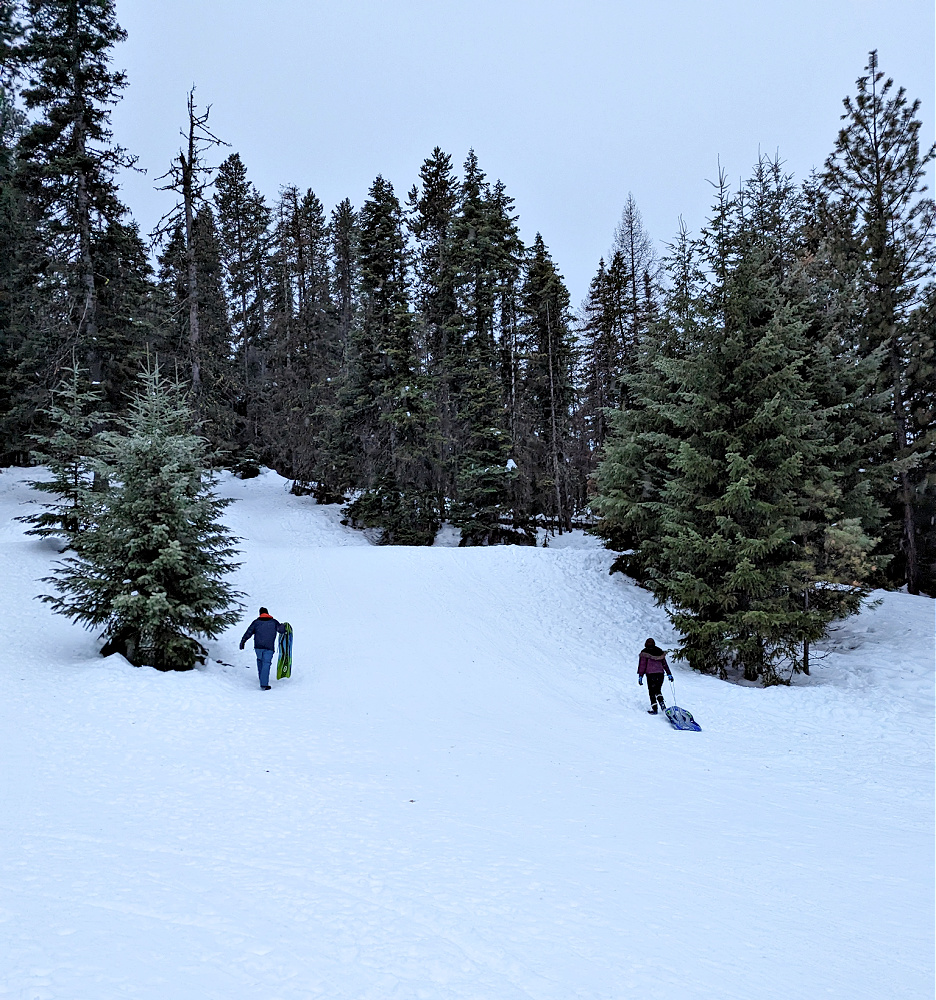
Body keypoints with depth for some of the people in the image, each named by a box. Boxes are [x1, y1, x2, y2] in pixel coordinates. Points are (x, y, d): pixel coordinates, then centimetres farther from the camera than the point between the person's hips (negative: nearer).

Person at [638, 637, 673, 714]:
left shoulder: (644, 653, 0)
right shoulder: (660, 652, 12)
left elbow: (642, 665, -5)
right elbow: (665, 664, 15)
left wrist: (640, 676, -4)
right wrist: (669, 674, 20)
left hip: (650, 674, -4)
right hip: (660, 673, 4)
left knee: (652, 692, 3)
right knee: (658, 690, 19)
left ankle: (654, 709, -1)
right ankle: (661, 702, -3)